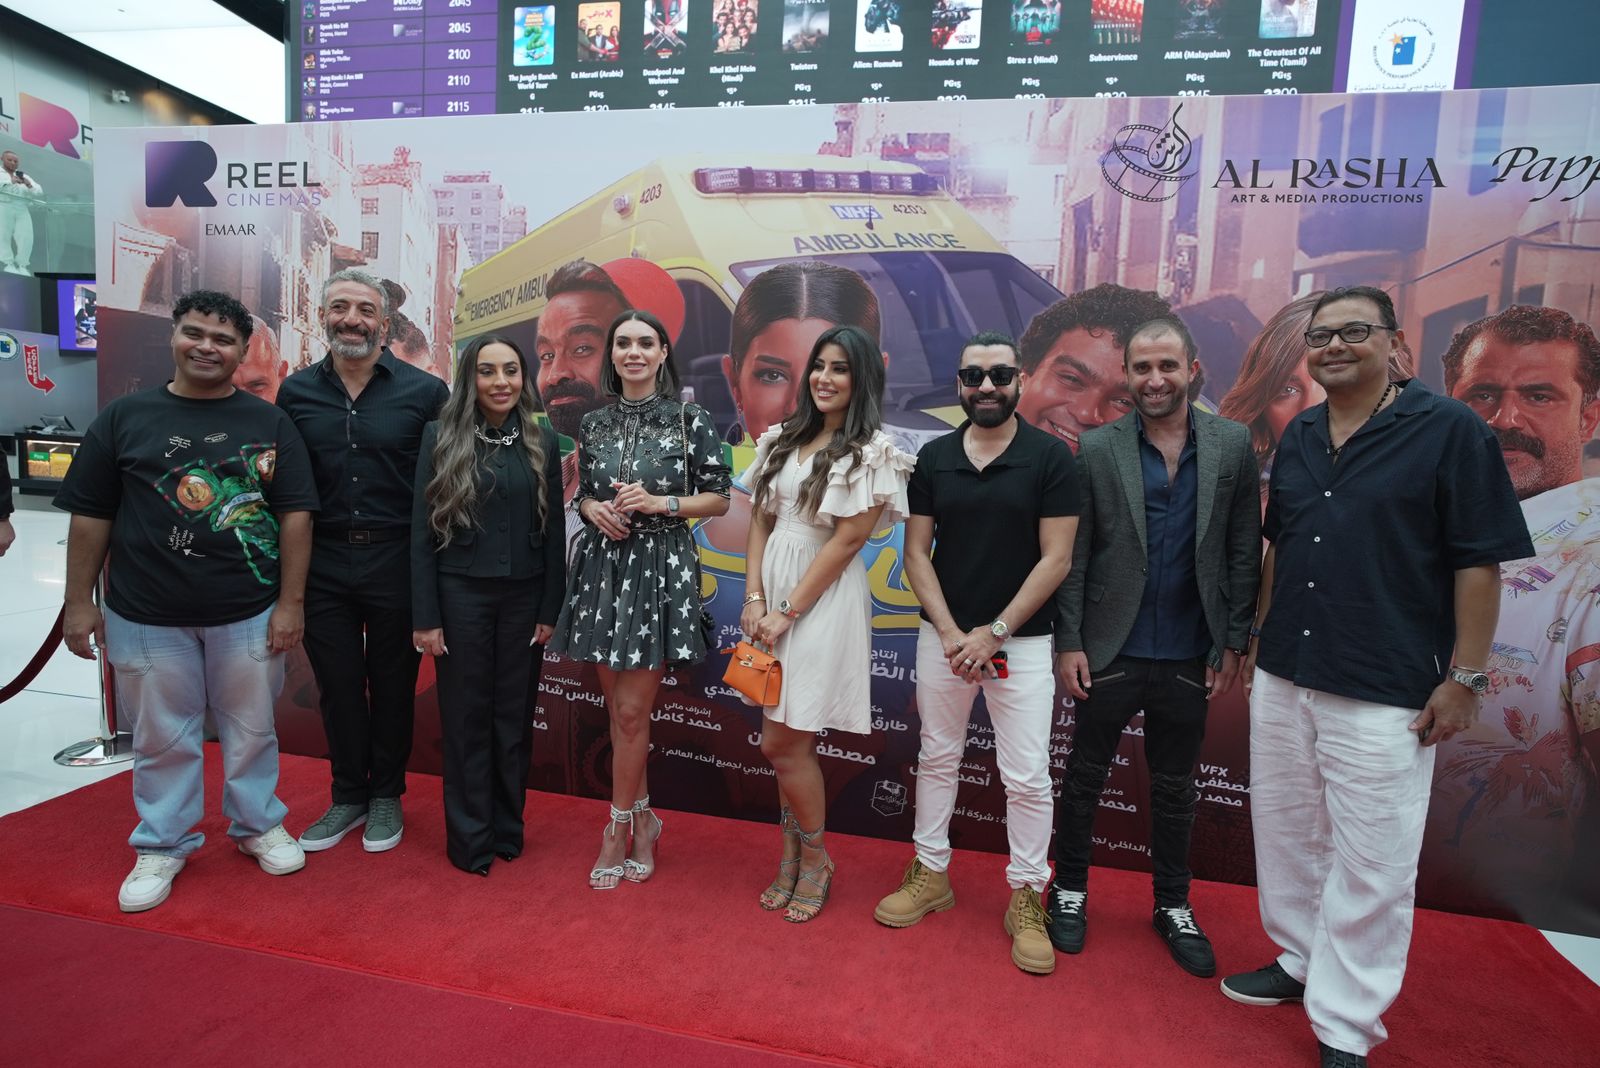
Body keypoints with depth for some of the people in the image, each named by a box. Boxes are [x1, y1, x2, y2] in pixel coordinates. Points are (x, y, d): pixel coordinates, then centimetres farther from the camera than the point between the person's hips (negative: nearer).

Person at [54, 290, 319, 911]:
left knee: (251, 730, 13)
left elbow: (294, 514, -2)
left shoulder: (269, 423, 1)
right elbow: (90, 516, 5)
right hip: (147, 618, 1)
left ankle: (258, 825, 32)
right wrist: (80, 602, 2)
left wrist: (291, 602, -6)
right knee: (162, 738, 12)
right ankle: (162, 845, 30)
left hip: (249, 614, 0)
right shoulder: (125, 417, 2)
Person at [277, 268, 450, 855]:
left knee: (392, 685, 11)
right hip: (322, 563, 3)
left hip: (395, 560, -2)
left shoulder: (424, 392, -5)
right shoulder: (296, 391, 5)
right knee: (337, 686, 13)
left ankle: (386, 796, 30)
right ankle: (348, 797, 31)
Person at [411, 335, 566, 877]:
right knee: (466, 716, 7)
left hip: (523, 597, 2)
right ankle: (470, 839, 22)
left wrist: (550, 610, 0)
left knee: (515, 714, 10)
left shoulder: (542, 442, 3)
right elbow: (422, 530, -4)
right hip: (461, 595, -2)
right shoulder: (441, 437, -2)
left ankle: (508, 828, 27)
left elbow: (553, 531, 4)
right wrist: (424, 616, -8)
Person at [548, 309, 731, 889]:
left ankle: (619, 828, 18)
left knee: (631, 711, -1)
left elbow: (718, 497, -2)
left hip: (660, 568, -4)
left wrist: (661, 503, -15)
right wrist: (594, 510, -6)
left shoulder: (691, 419, -3)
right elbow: (582, 494, 16)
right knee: (618, 706, 11)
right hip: (602, 565, 4)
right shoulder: (594, 423, 8)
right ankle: (642, 817, 29)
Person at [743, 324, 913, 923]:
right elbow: (760, 521, 10)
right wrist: (754, 597, -2)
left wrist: (787, 612, -12)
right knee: (786, 742, 13)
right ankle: (793, 857, 32)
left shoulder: (872, 451, -7)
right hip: (770, 591, 6)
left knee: (783, 743, -1)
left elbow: (847, 539, -12)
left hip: (823, 599, -5)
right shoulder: (783, 440, 11)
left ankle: (815, 859, 23)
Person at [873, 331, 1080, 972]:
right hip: (942, 635, 3)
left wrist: (994, 632, -12)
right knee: (937, 757, 14)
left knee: (1027, 775, 2)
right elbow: (917, 553, 2)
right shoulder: (934, 457, 3)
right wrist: (950, 632, -8)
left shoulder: (1050, 458, -5)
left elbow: (1056, 560, -8)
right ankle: (930, 873, 31)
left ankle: (1027, 898, 21)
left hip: (1021, 640, -3)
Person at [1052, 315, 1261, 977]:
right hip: (1110, 651, -1)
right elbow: (1073, 556, -5)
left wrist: (1234, 643, 0)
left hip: (1189, 656, 2)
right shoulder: (1098, 449, -5)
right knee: (1086, 775, 13)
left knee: (1174, 787, 17)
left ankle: (1173, 904, 35)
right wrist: (1069, 643, -7)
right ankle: (1069, 890, 32)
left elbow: (1244, 554, 2)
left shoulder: (1232, 446, 0)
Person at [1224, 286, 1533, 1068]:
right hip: (1281, 679, 6)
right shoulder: (1298, 436, 9)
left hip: (1386, 694, -6)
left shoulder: (1451, 431, -7)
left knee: (1371, 864, 4)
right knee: (1285, 835, 17)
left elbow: (1479, 563, -8)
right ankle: (1301, 961, 37)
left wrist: (1464, 677, -10)